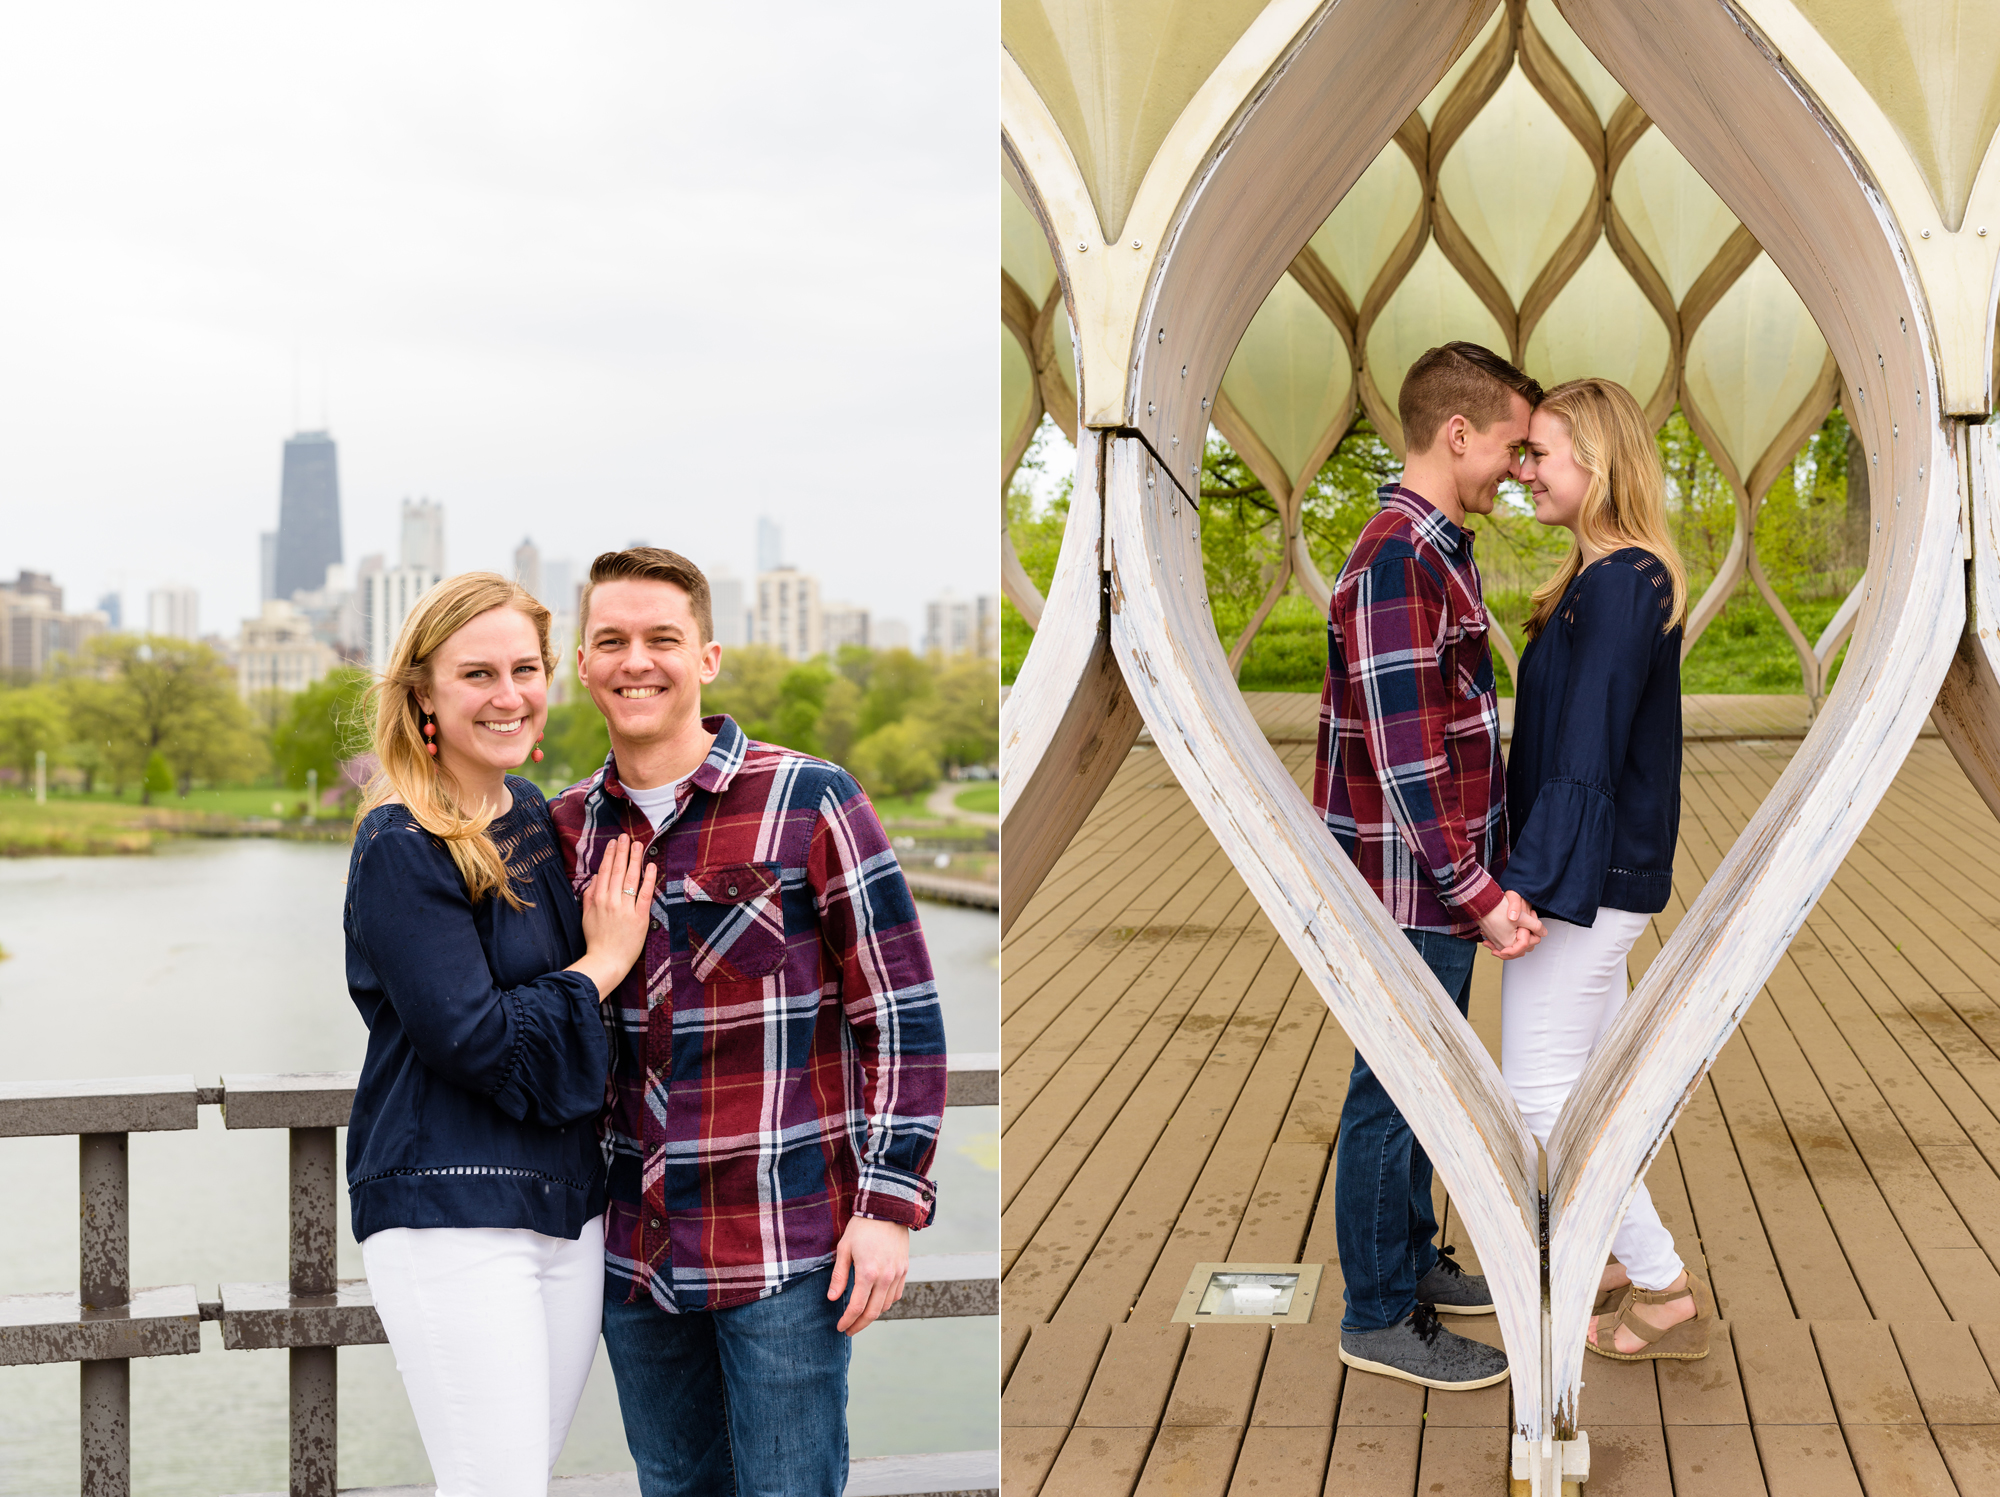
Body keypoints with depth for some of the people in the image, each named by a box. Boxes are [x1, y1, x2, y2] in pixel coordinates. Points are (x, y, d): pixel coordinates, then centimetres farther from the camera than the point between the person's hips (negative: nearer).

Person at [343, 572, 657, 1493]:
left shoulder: (535, 816, 10)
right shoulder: (401, 848, -12)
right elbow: (472, 1040, -17)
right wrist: (603, 964, -7)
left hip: (569, 1203, 7)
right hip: (450, 1210, -7)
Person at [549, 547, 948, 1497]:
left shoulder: (810, 803, -8)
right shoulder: (567, 828, 7)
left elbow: (903, 1015, -7)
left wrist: (890, 1204, -12)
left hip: (786, 1245, -5)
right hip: (632, 1247, 5)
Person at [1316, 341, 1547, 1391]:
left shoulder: (1439, 549, 12)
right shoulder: (1397, 561, -22)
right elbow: (1404, 755, -26)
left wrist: (1483, 872, 20)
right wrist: (1478, 892, -23)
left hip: (1442, 879, 10)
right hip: (1410, 883, -10)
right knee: (1392, 1094, 2)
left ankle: (1412, 1260, 36)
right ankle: (1379, 1317, 15)